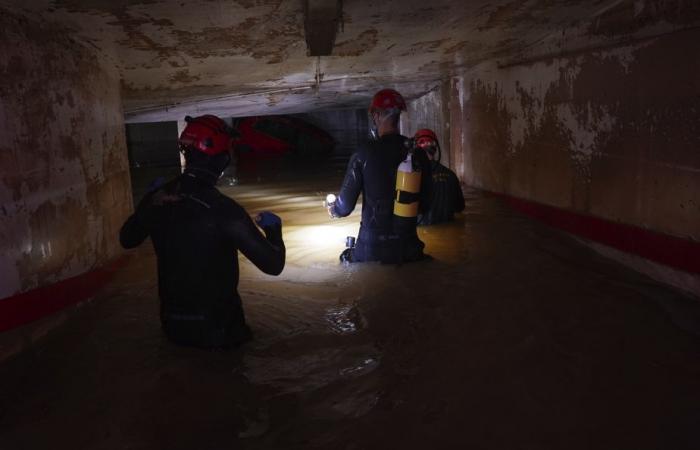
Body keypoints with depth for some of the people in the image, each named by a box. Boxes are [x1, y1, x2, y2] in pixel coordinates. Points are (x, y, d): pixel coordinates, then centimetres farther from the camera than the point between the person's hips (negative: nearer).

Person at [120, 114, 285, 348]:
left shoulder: (156, 198, -8)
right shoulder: (223, 209, -25)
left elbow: (126, 239, 12)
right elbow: (273, 264, -21)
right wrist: (273, 229, -2)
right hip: (216, 328, -5)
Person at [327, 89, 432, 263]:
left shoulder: (364, 154, -12)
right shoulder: (418, 153, -2)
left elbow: (345, 206, -8)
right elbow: (424, 203, 6)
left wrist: (332, 209, 17)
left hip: (372, 248, -3)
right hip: (408, 247, 3)